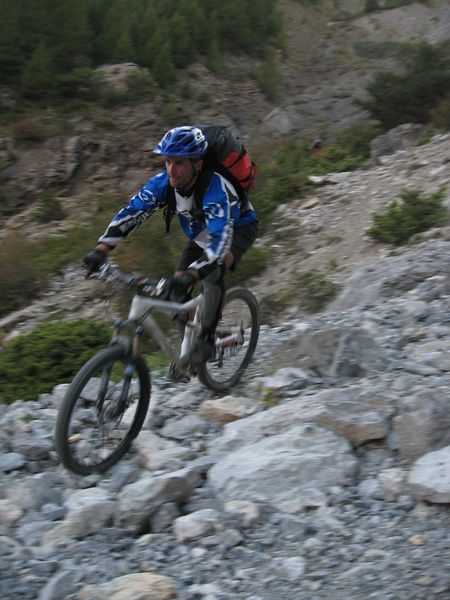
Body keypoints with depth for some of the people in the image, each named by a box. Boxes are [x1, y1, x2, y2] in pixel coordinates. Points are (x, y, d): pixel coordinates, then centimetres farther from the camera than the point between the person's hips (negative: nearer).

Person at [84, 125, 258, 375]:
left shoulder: (215, 188, -41)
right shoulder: (163, 182, -25)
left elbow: (220, 239, -51)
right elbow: (131, 212, -23)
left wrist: (191, 274, -65)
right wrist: (101, 248, -37)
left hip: (238, 228, -6)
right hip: (201, 231, 6)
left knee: (212, 274, -33)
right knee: (178, 290, -6)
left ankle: (206, 341, -17)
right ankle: (188, 346, 14)